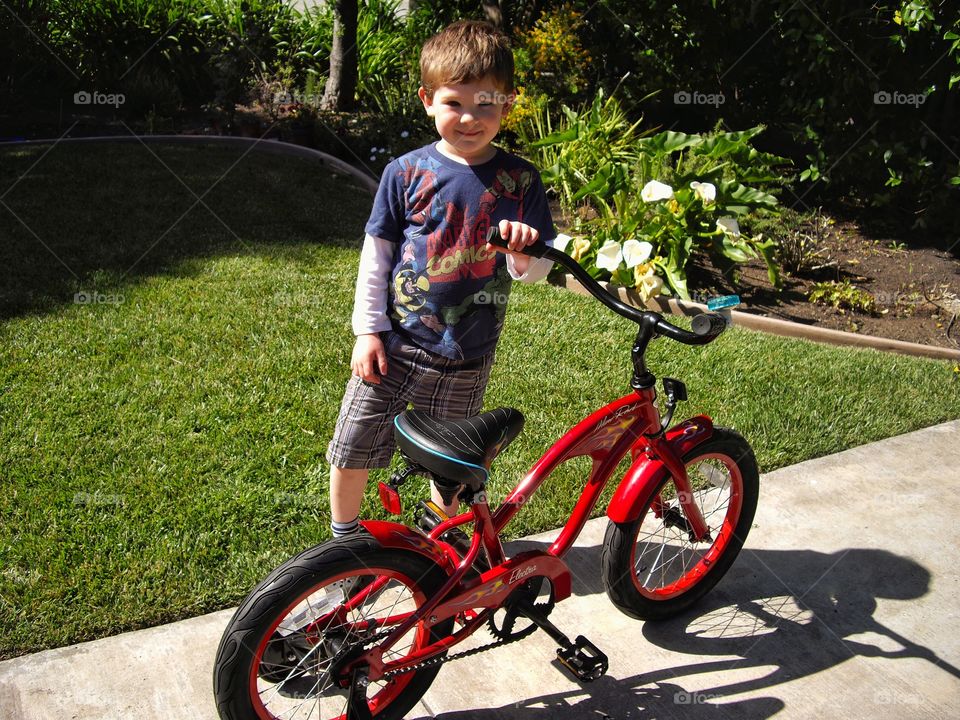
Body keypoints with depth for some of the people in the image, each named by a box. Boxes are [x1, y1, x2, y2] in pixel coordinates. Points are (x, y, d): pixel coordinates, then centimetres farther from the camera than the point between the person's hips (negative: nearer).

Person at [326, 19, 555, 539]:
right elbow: (376, 254, 0)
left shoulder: (519, 180, -4)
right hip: (393, 343, 0)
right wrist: (368, 330, -3)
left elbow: (536, 271, -3)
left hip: (464, 358, 1)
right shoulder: (406, 173, -5)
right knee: (351, 451, 7)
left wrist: (522, 249, -26)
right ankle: (344, 539, 33)